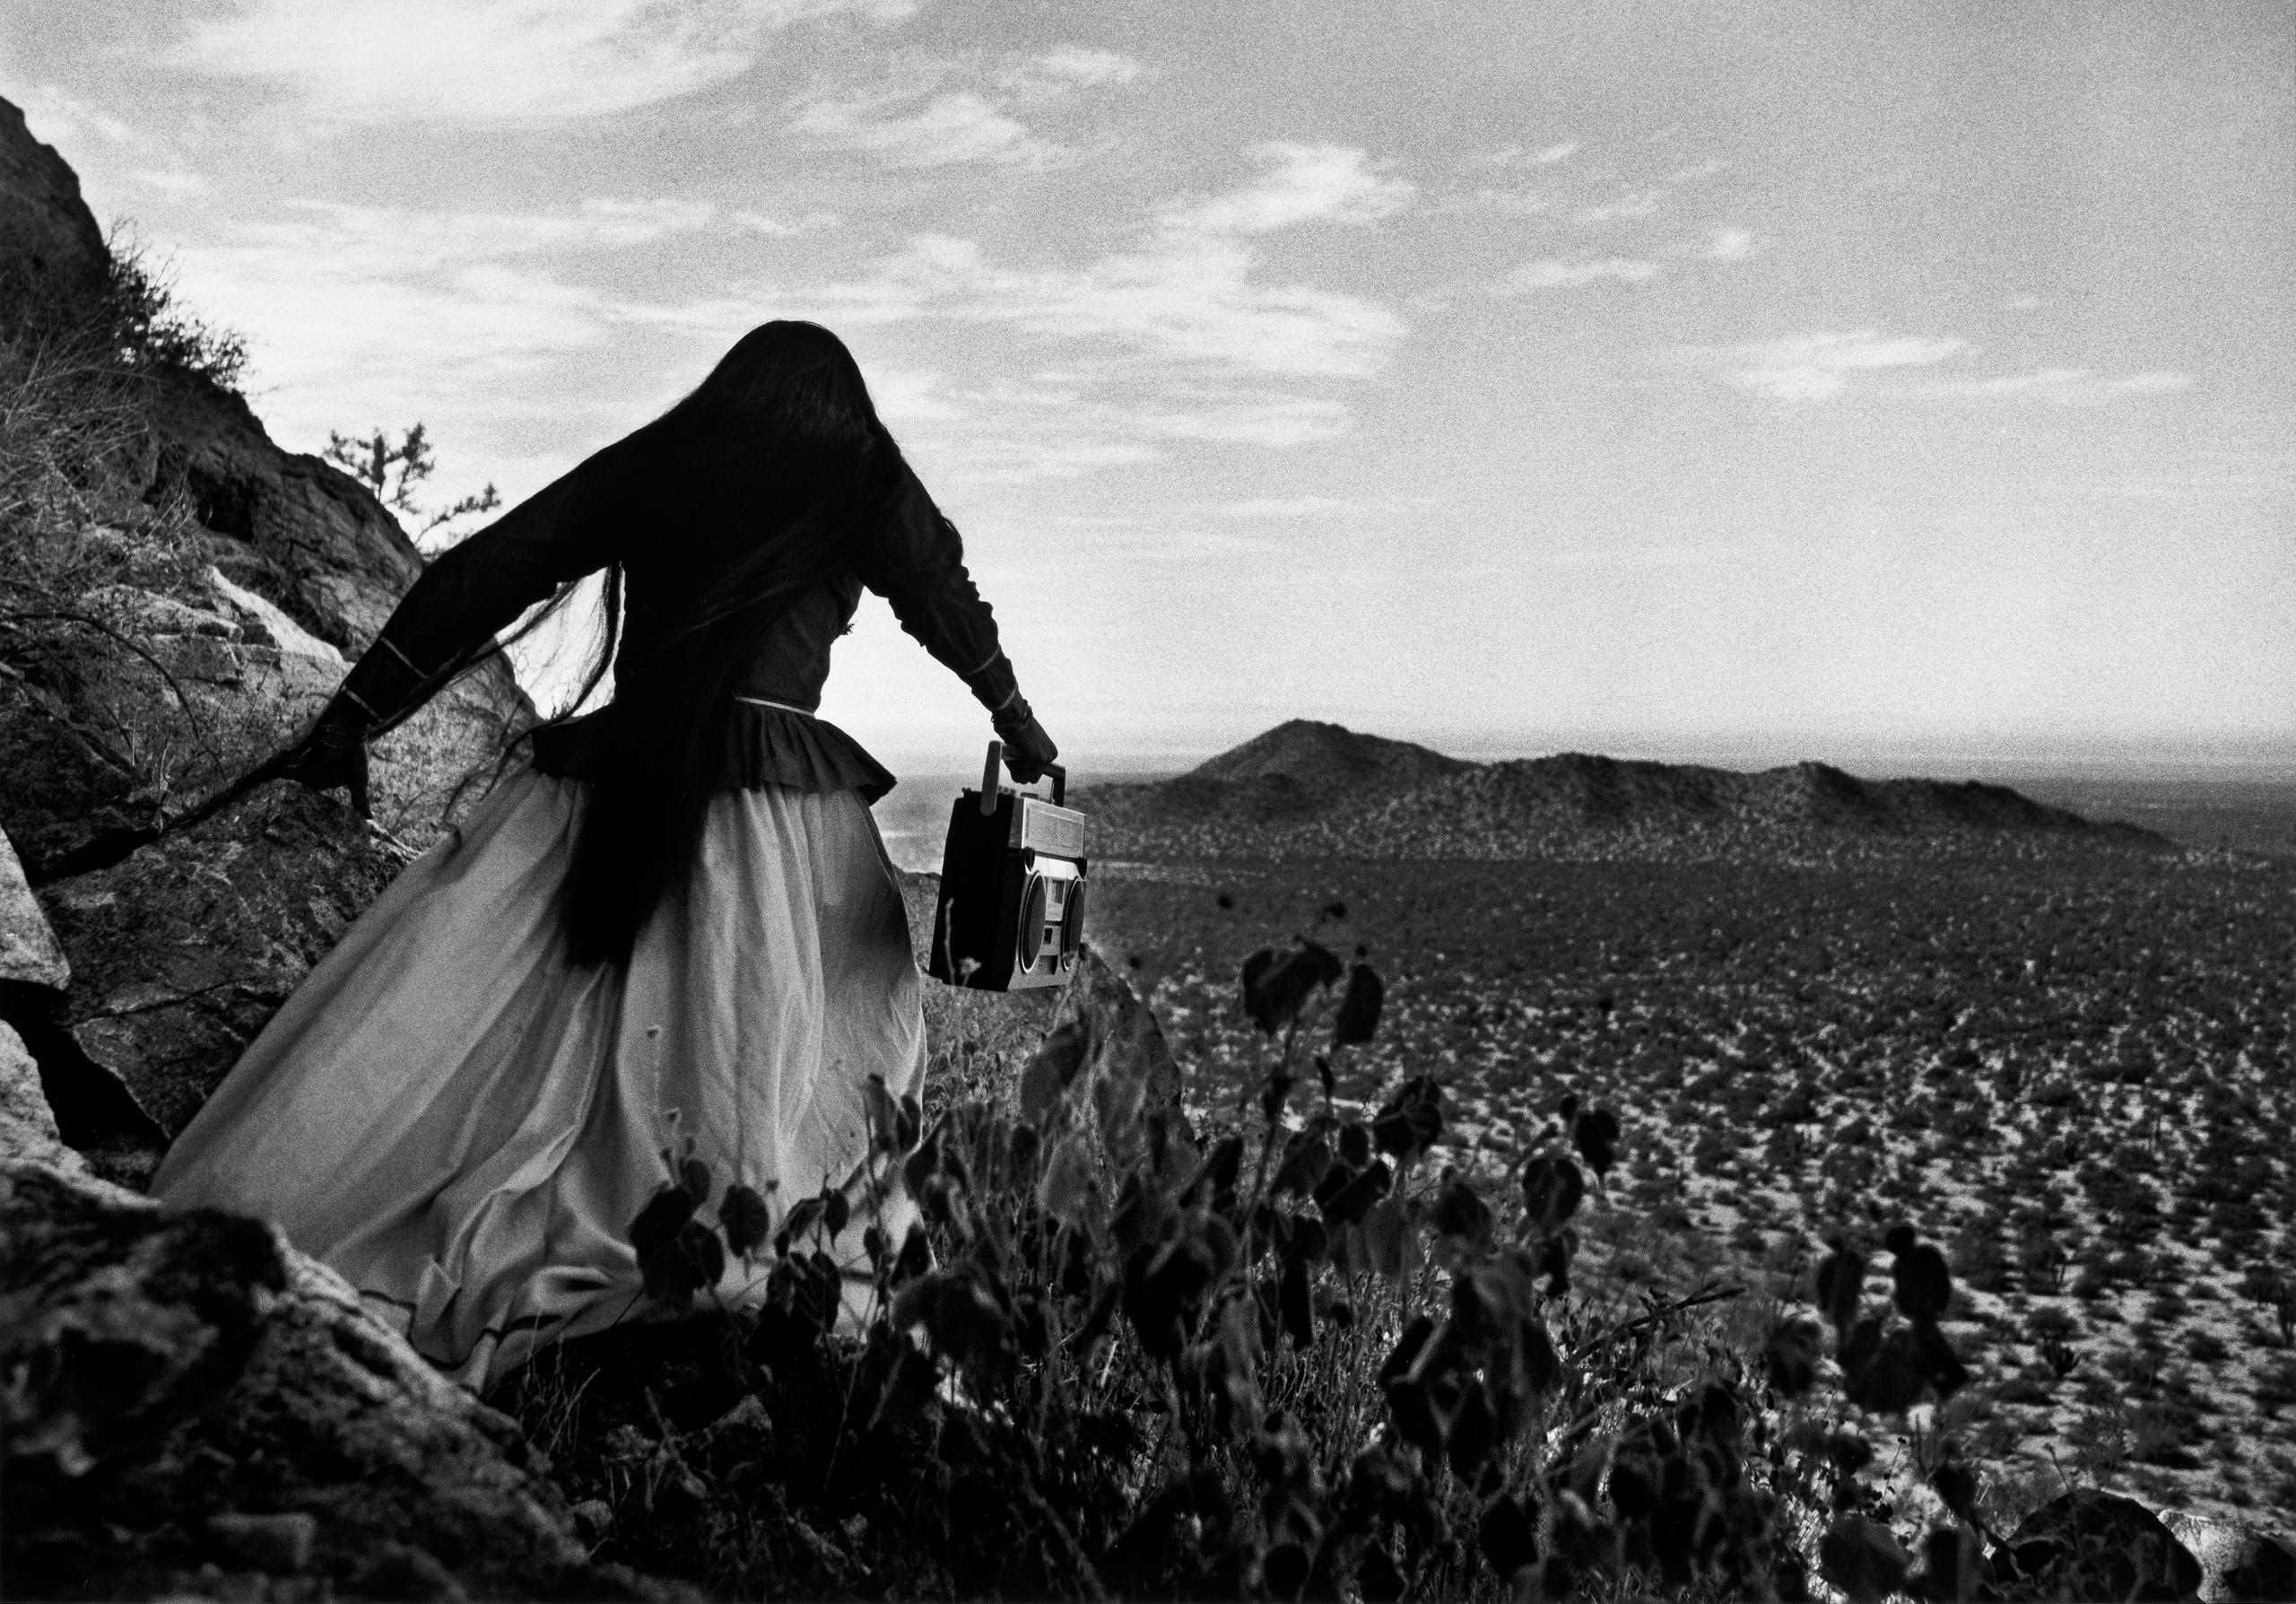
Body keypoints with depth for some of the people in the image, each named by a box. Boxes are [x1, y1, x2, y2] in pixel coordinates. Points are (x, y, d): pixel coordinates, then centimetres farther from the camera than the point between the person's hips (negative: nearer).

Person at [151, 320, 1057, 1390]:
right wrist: (1014, 717, 39)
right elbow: (949, 604, 23)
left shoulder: (646, 465, 14)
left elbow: (485, 573, 10)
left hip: (608, 791, 2)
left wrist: (354, 715, 12)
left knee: (436, 1031, -2)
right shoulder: (865, 483, 10)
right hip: (776, 806, -1)